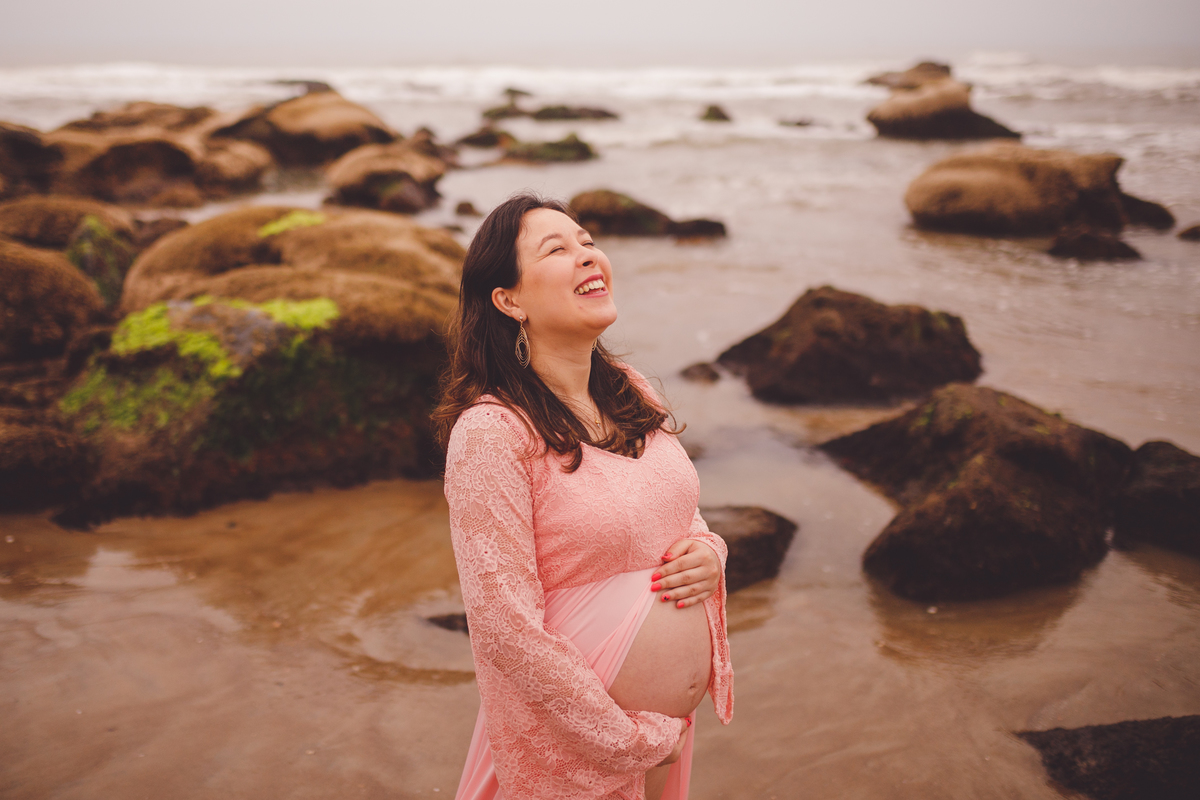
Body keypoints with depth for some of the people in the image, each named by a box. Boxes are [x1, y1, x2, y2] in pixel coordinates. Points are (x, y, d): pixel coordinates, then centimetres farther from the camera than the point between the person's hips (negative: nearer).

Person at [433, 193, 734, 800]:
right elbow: (506, 630, -22)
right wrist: (635, 741, -15)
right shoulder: (490, 431, -21)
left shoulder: (632, 393, 2)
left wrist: (708, 552, -7)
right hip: (572, 748, -6)